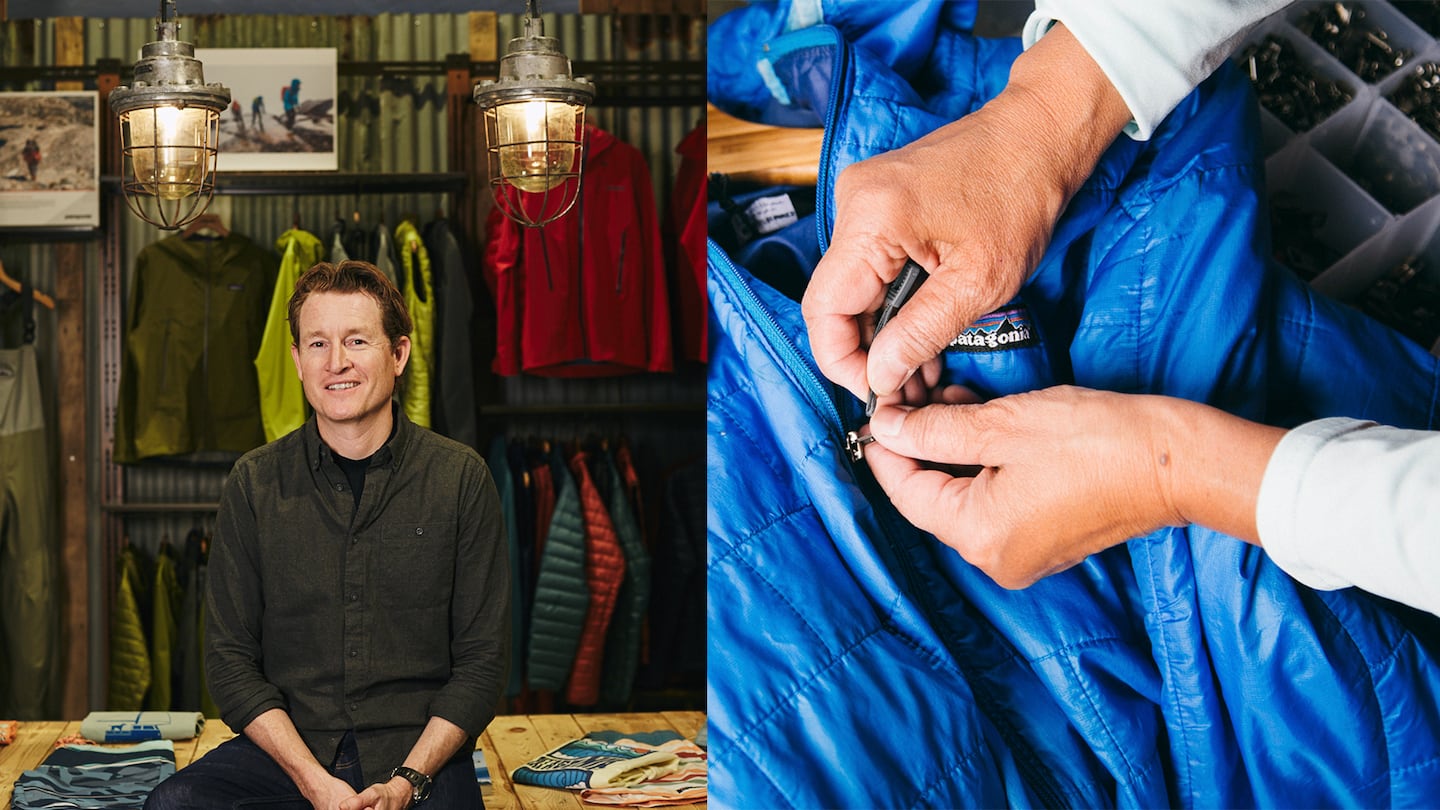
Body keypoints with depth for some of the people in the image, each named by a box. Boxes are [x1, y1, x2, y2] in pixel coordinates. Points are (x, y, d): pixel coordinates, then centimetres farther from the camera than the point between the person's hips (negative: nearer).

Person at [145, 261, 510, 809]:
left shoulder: (461, 478, 1)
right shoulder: (254, 483, 4)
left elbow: (481, 661, 1)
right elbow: (230, 660, 2)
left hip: (421, 750, -1)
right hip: (285, 746, 2)